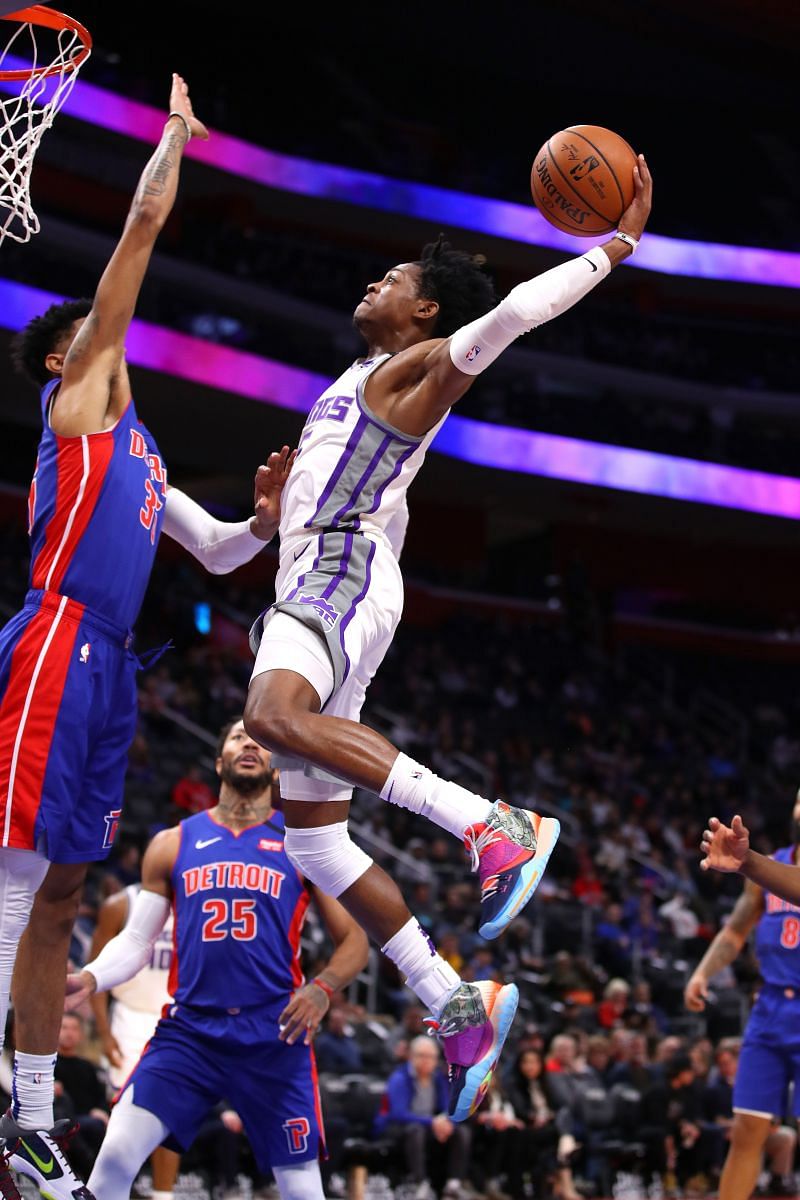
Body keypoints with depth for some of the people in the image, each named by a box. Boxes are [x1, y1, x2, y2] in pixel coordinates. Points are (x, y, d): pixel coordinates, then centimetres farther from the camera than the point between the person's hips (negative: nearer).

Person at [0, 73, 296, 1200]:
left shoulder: (140, 451, 28)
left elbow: (214, 552, 34)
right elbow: (144, 221, 3)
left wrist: (266, 522, 14)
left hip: (106, 666, 9)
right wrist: (177, 133, 15)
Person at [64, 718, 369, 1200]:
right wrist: (91, 979, -6)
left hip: (275, 1037, -1)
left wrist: (322, 988, -13)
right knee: (116, 1156, -17)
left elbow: (355, 940, 8)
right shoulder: (173, 844, 11)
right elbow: (137, 939, 14)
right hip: (188, 1030, 1)